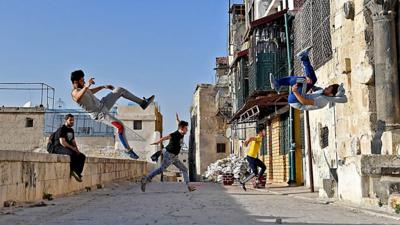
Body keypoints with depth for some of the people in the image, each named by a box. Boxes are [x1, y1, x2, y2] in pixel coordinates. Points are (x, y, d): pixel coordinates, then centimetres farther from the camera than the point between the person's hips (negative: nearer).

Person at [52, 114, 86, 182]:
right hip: (58, 148, -9)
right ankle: (73, 171, -22)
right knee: (72, 154, -37)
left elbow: (73, 141, 22)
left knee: (82, 156, -9)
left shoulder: (71, 130, 17)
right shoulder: (61, 129, -11)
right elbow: (62, 142, -21)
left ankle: (77, 173, -12)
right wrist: (73, 149, -21)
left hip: (68, 149, 9)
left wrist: (77, 150, 3)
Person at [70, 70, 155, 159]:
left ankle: (143, 102, 13)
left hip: (103, 104, 10)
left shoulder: (82, 88, 10)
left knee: (120, 90, 7)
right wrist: (87, 86, -64)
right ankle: (128, 150, -11)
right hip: (100, 113, -10)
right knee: (120, 126, -24)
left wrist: (104, 86, 37)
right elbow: (78, 97, -46)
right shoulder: (75, 92, -20)